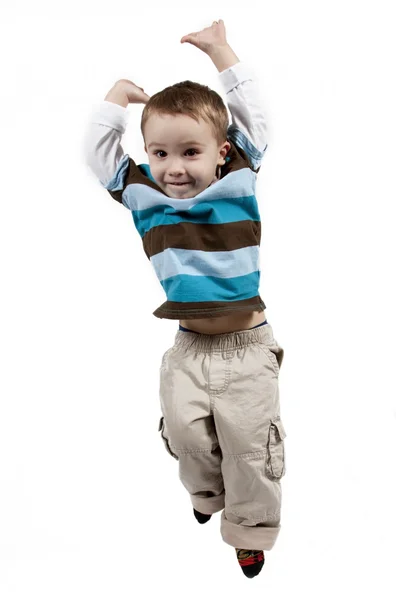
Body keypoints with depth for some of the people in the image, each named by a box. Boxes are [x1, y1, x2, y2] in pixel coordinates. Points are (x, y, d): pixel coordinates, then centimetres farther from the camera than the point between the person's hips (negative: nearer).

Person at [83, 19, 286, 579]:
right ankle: (207, 492, 30)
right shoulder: (143, 194, 1)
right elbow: (99, 154, 8)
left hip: (246, 343, -2)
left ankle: (250, 526, 18)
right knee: (186, 430, 0)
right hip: (189, 345, 2)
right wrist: (118, 95, 9)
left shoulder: (238, 181, -3)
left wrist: (222, 52, 5)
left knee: (247, 438, 0)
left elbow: (253, 121, 2)